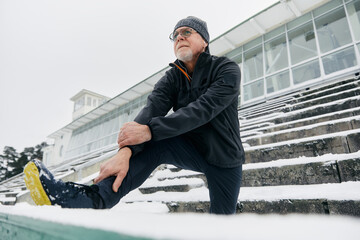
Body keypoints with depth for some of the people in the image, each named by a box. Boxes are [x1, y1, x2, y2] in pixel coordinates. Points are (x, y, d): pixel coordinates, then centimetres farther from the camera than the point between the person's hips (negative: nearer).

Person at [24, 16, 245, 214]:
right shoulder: (172, 78, -6)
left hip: (225, 160, -1)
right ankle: (95, 197, -37)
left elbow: (202, 109, -33)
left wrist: (150, 130, -42)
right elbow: (152, 109, -24)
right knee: (152, 145, -27)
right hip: (194, 150, 2)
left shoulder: (227, 70, -17)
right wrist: (125, 150, -42)